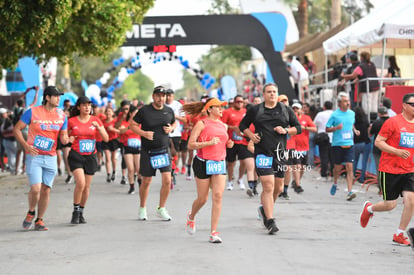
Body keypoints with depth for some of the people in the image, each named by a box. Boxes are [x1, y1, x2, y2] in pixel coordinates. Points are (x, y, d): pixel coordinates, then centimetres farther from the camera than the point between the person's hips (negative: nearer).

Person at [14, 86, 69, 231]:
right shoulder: (32, 112, -6)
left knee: (46, 190, 3)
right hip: (34, 156, -4)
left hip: (50, 158, 4)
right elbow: (16, 129, 0)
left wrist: (65, 139, -14)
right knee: (35, 188, -15)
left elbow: (63, 136, 12)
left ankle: (39, 220, 17)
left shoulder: (62, 116, 6)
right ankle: (31, 212, 13)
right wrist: (26, 145, -12)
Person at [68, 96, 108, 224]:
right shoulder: (71, 121, 0)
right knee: (80, 183, -20)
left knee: (87, 186, 6)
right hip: (76, 156, -2)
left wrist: (98, 127, -16)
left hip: (91, 156, 3)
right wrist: (69, 139, -12)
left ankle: (81, 212, 24)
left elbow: (106, 138, 0)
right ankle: (75, 211, -4)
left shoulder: (95, 120, 3)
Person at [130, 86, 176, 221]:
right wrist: (144, 133, -17)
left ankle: (161, 209, 7)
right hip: (147, 152, -2)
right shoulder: (144, 111, -7)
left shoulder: (169, 111, 3)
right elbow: (132, 125, -1)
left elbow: (174, 123, 21)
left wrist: (171, 128, -2)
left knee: (167, 180, -9)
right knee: (146, 182, 6)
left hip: (164, 150, 2)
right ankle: (142, 209, 26)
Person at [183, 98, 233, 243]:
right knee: (202, 198, 5)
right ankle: (191, 216, 39)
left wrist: (229, 144, 5)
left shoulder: (224, 126, 12)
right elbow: (190, 145, -11)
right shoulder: (202, 124, -6)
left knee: (218, 196, -10)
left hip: (220, 164, 4)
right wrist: (209, 143, -21)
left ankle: (214, 232, -7)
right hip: (203, 164, -4)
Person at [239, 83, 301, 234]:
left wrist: (286, 130, -6)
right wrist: (251, 135, -2)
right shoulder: (255, 110, 7)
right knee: (268, 187, -14)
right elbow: (242, 125, 16)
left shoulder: (286, 110, 11)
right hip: (262, 152, -3)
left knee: (278, 188, 10)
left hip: (279, 153, 3)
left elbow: (298, 128, 13)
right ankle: (270, 221, -14)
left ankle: (265, 208, 38)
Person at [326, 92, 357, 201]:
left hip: (349, 144, 2)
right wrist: (336, 128, -18)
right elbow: (327, 129, -1)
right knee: (338, 167, 9)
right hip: (337, 144, -2)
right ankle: (335, 183, 39)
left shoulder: (352, 113, 8)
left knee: (349, 167, -9)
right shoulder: (334, 115, -5)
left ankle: (350, 192, -13)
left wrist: (353, 130, 11)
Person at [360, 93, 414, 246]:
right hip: (389, 170, -5)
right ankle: (369, 209, 33)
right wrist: (397, 152, -21)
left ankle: (399, 236, 3)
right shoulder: (393, 122, -10)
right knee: (390, 205, -1)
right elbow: (378, 142, -11)